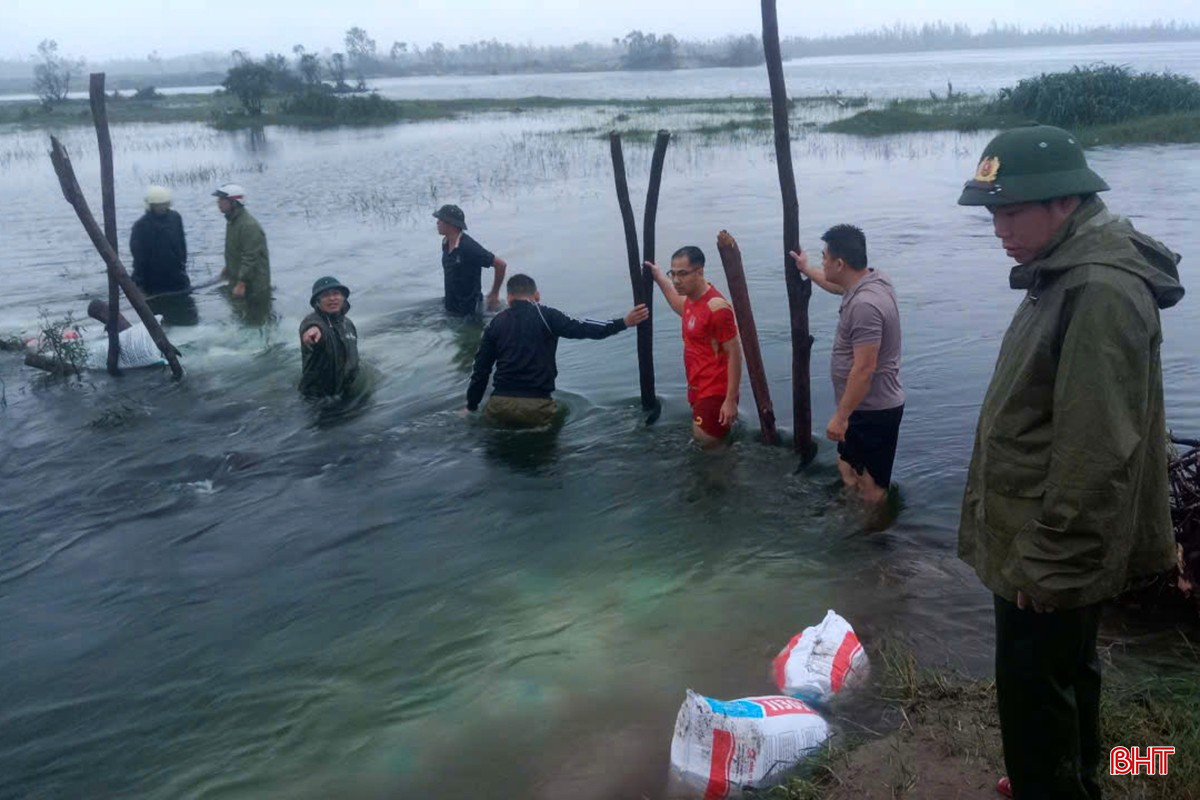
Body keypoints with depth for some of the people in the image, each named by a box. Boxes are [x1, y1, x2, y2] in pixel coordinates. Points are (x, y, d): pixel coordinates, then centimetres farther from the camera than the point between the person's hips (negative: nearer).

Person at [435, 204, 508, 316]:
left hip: (469, 310, -8)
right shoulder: (445, 244, 1)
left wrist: (494, 294, -12)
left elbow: (501, 264, -21)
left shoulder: (469, 247, -24)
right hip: (450, 307, 8)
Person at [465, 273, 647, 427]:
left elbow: (481, 368, 12)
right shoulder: (545, 316, 1)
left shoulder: (496, 323, 11)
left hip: (500, 405, 3)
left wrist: (471, 407, 21)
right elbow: (581, 329, -9)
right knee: (562, 412, 27)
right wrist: (624, 322, -8)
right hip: (537, 407, -3)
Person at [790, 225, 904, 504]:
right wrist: (806, 270, 41)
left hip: (872, 410, -11)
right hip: (869, 405, 11)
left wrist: (840, 416, -23)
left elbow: (864, 369, -29)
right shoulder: (870, 280, 3)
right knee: (849, 467, 25)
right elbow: (839, 286, 29)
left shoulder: (864, 304, -29)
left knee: (869, 483, 2)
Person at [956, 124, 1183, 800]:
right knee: (1067, 674, 24)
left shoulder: (1100, 290, -24)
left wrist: (1046, 557, -22)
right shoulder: (1068, 272, 9)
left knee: (1035, 697, 2)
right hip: (1046, 541, 10)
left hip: (1052, 553, -10)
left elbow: (1094, 448, -28)